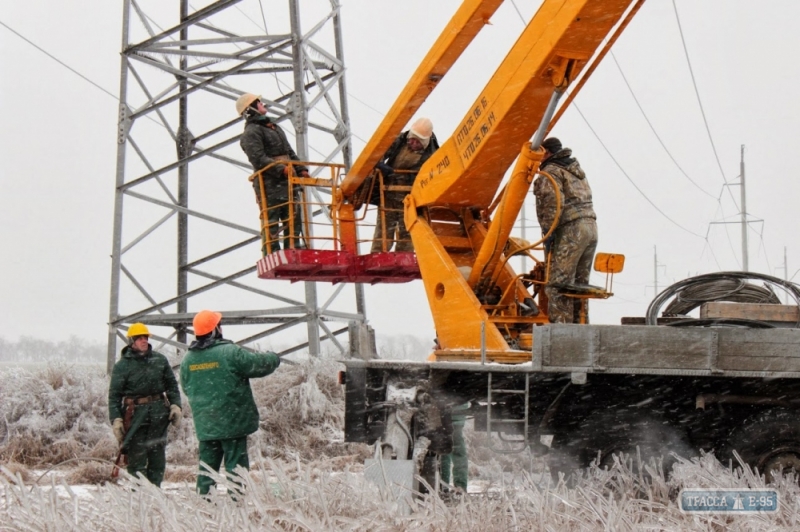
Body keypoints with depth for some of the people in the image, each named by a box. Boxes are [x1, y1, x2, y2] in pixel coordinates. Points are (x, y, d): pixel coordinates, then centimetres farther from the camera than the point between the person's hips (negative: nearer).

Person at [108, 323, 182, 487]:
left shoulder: (160, 360, 9)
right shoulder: (122, 365, -1)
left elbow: (172, 384, 14)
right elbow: (114, 395, -2)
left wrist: (175, 405, 1)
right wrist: (116, 419, -10)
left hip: (159, 414, 4)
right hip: (135, 415, -4)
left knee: (158, 458, 6)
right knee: (137, 458, -5)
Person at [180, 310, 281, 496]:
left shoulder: (188, 359, 4)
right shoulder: (230, 353, -15)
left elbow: (186, 389, 15)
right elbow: (259, 364, -8)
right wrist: (274, 358, 12)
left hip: (204, 425, 5)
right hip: (232, 423, -5)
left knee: (207, 465, 13)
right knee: (236, 465, 0)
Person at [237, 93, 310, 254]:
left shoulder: (274, 127, 27)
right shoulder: (251, 132, -3)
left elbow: (290, 153, 26)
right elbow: (258, 159, -16)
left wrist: (301, 170, 9)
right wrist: (281, 169, -25)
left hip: (288, 182, 9)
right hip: (270, 185, -9)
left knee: (294, 219, 6)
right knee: (271, 223, -10)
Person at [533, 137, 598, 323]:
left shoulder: (551, 172, -2)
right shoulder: (576, 171, 26)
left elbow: (554, 202, -17)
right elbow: (583, 201, 19)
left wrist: (548, 232, -15)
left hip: (570, 230, -9)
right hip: (591, 226, 9)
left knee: (558, 284, -9)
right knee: (580, 284, 13)